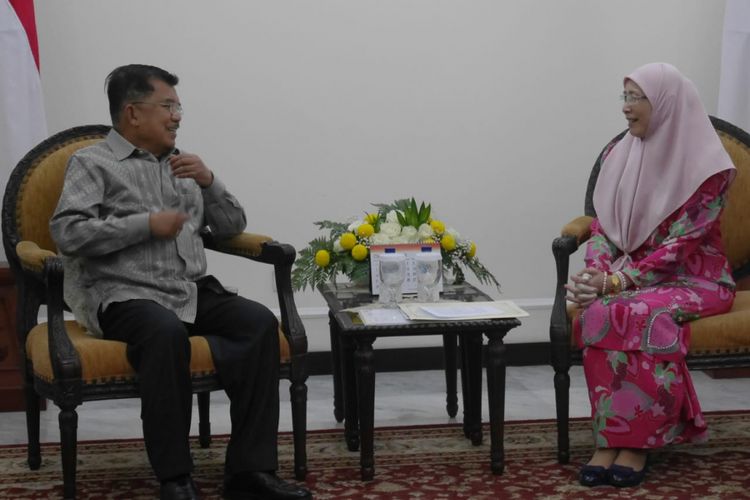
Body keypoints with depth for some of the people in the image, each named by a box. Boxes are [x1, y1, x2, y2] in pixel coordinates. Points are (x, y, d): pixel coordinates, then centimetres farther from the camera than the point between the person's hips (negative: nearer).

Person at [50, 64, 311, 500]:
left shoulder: (182, 163, 23)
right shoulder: (93, 163, 6)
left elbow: (233, 227, 20)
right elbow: (68, 232, -10)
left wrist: (209, 181, 3)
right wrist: (146, 224, -10)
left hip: (195, 291, 5)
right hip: (127, 295, -5)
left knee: (260, 322, -23)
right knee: (166, 332, -38)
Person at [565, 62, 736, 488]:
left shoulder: (706, 166, -11)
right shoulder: (620, 155, 7)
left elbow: (681, 245, -16)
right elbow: (603, 226, 6)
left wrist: (617, 281, -23)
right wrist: (596, 274, -15)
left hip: (694, 279, -4)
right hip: (630, 277, 4)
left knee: (645, 315, -36)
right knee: (599, 313, -30)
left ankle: (637, 442, -27)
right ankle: (610, 440, -30)